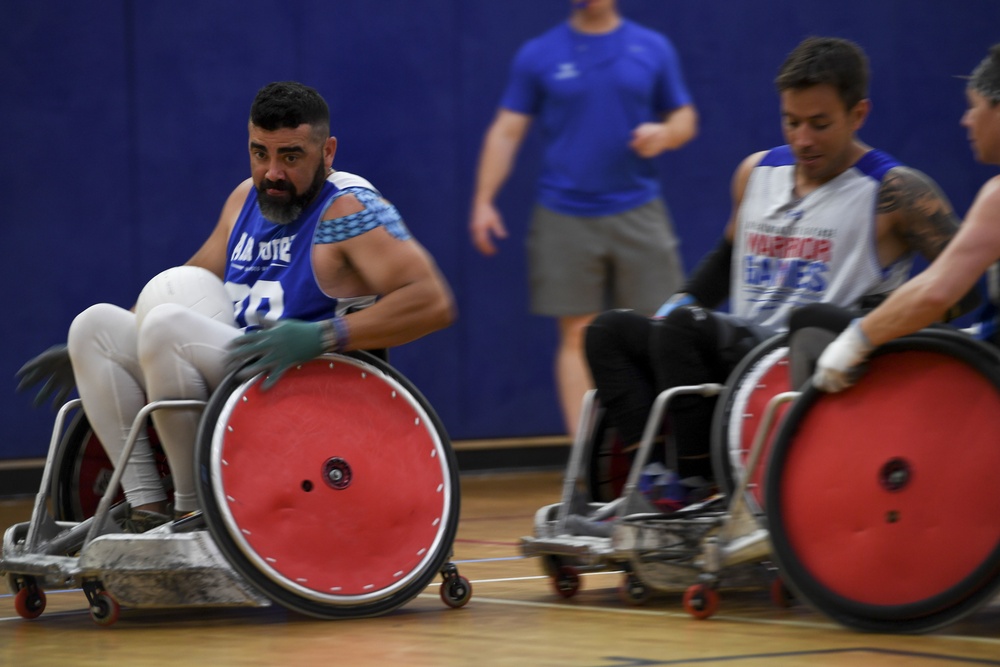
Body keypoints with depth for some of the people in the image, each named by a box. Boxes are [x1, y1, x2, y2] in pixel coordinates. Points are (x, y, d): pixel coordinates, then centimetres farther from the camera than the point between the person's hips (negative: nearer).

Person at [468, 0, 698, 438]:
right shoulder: (538, 55, 4)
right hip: (565, 217, -1)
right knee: (577, 336, -2)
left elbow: (684, 118, 13)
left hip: (638, 213, 1)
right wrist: (483, 201, -3)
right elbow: (507, 130, 5)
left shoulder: (654, 49, 6)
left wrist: (664, 134, -11)